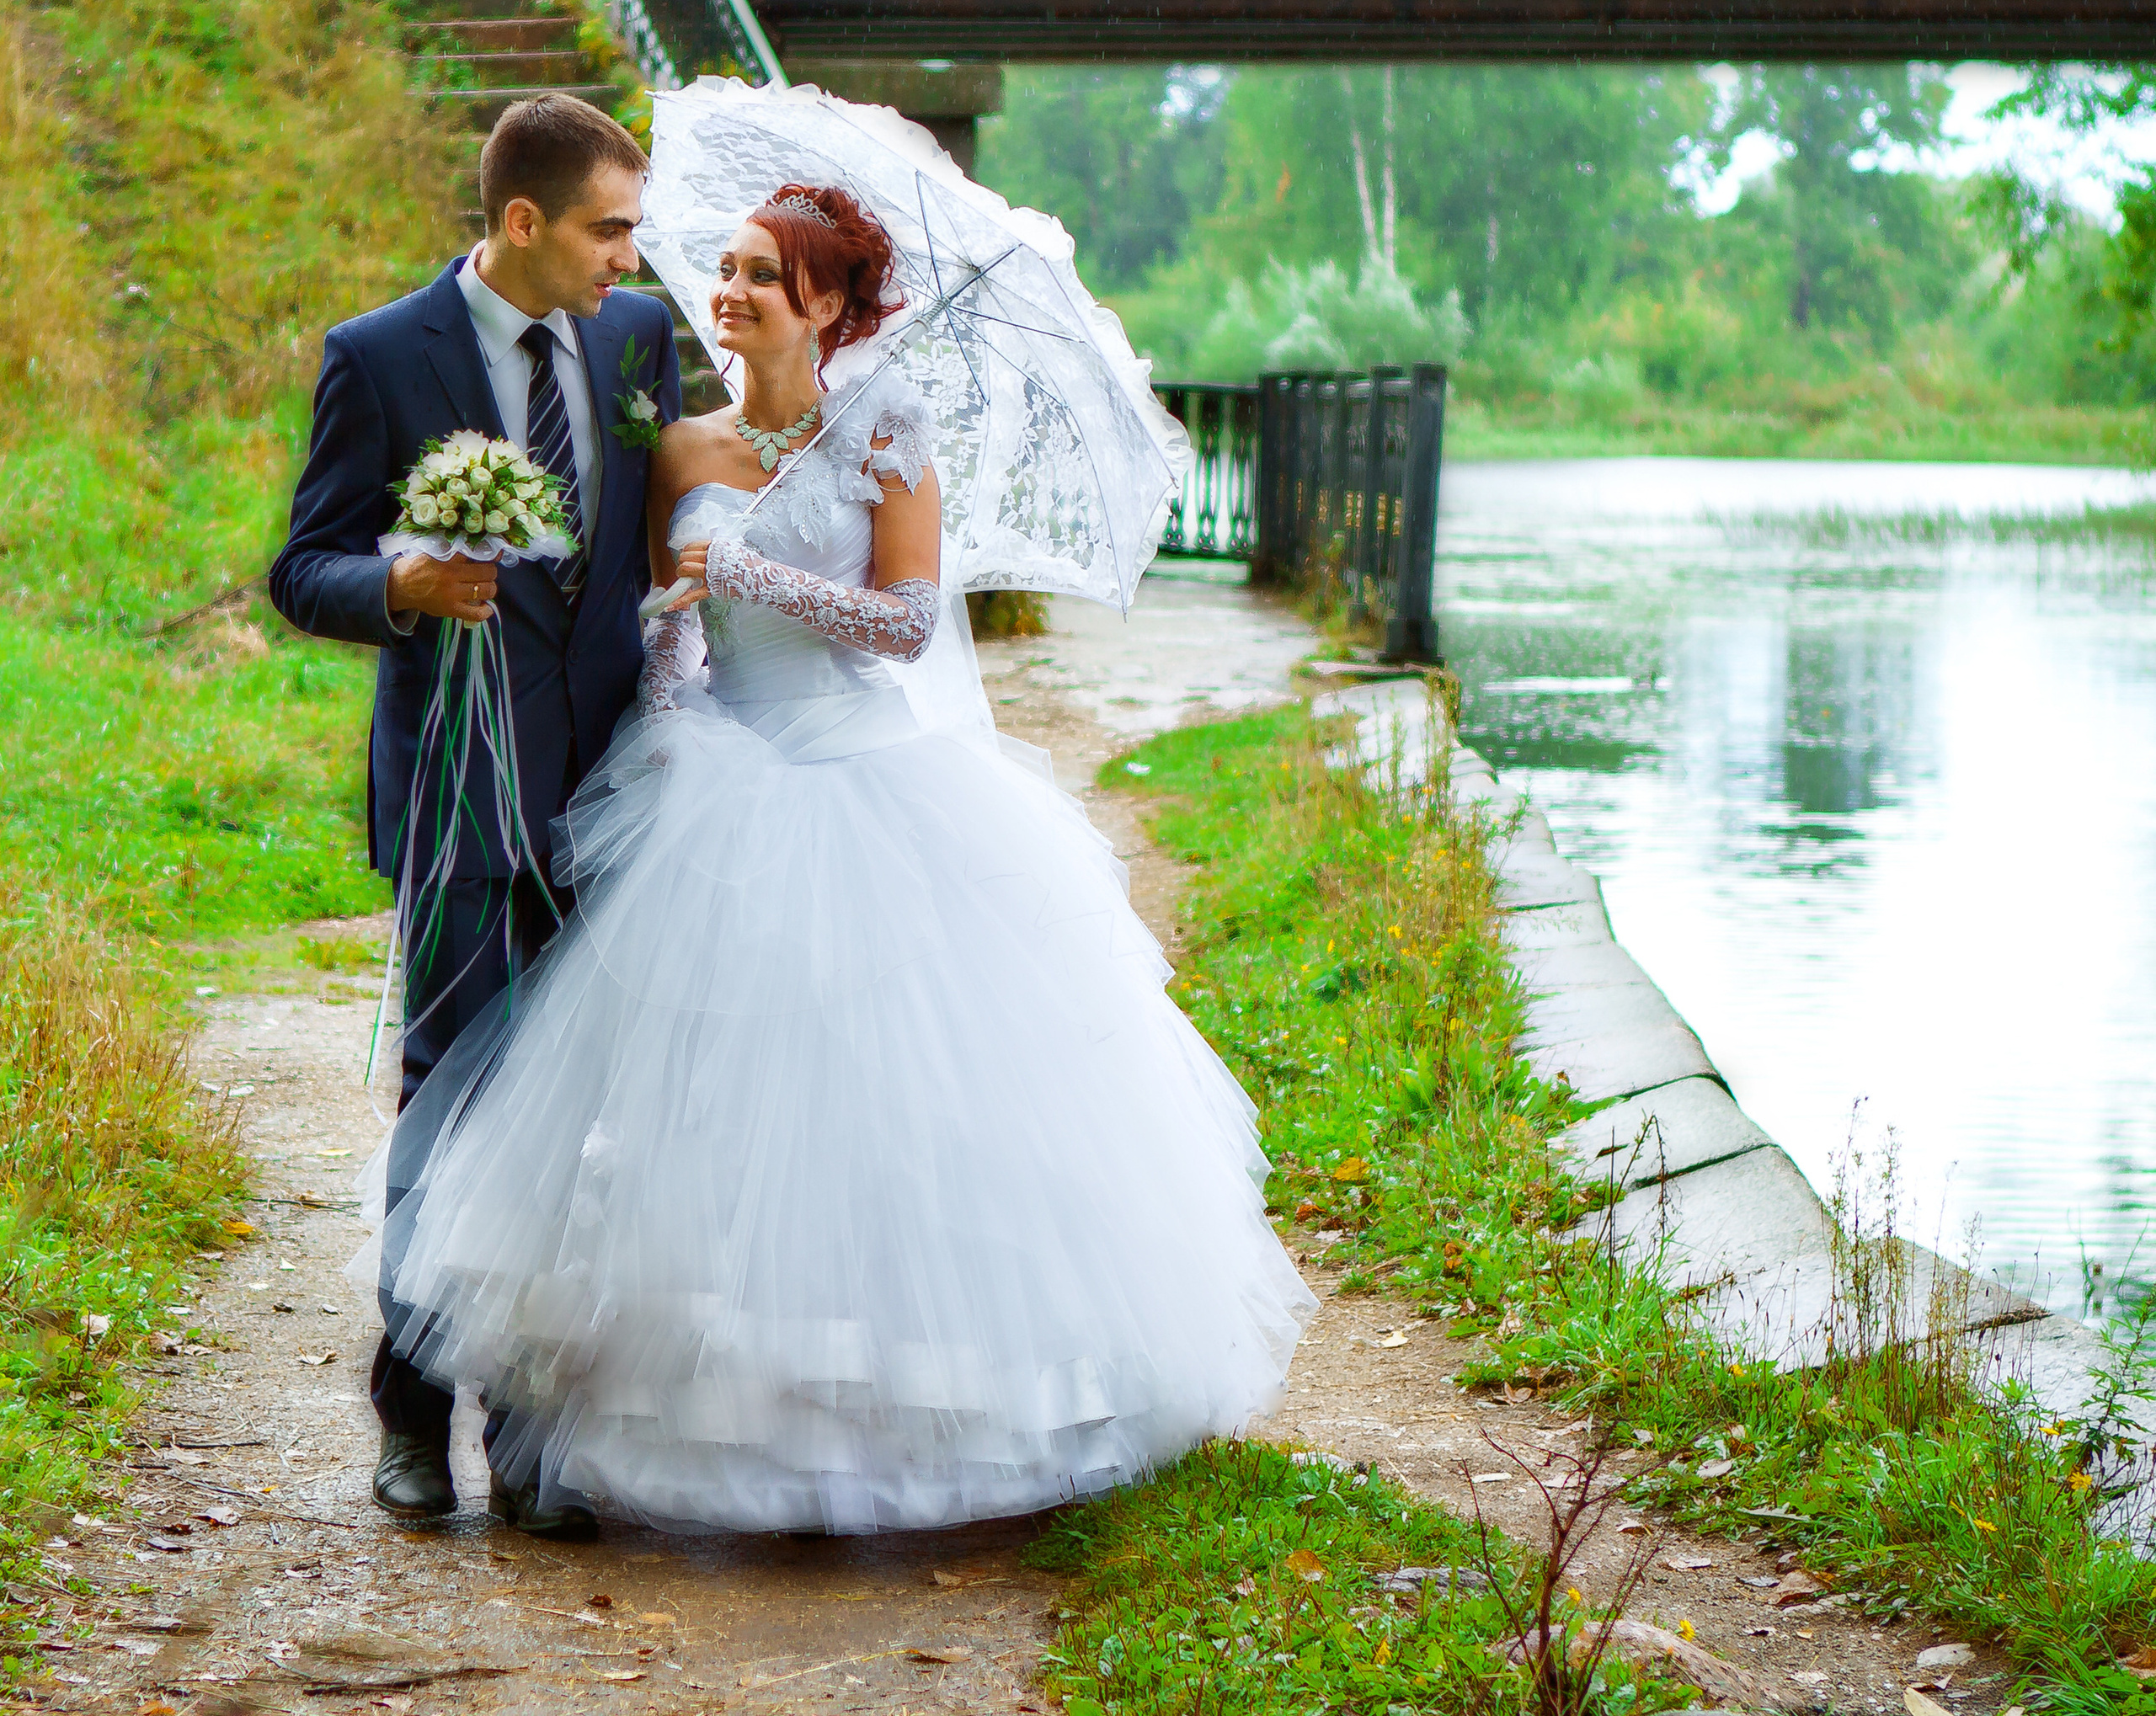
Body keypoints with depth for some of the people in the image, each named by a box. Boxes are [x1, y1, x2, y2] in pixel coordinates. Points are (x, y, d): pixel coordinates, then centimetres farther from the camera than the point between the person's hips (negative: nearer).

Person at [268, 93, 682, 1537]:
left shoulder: (642, 338, 8)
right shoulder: (379, 359, -4)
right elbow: (305, 570, -2)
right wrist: (401, 588, -23)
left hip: (615, 772, 4)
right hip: (464, 789, -4)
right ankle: (416, 1410, 12)